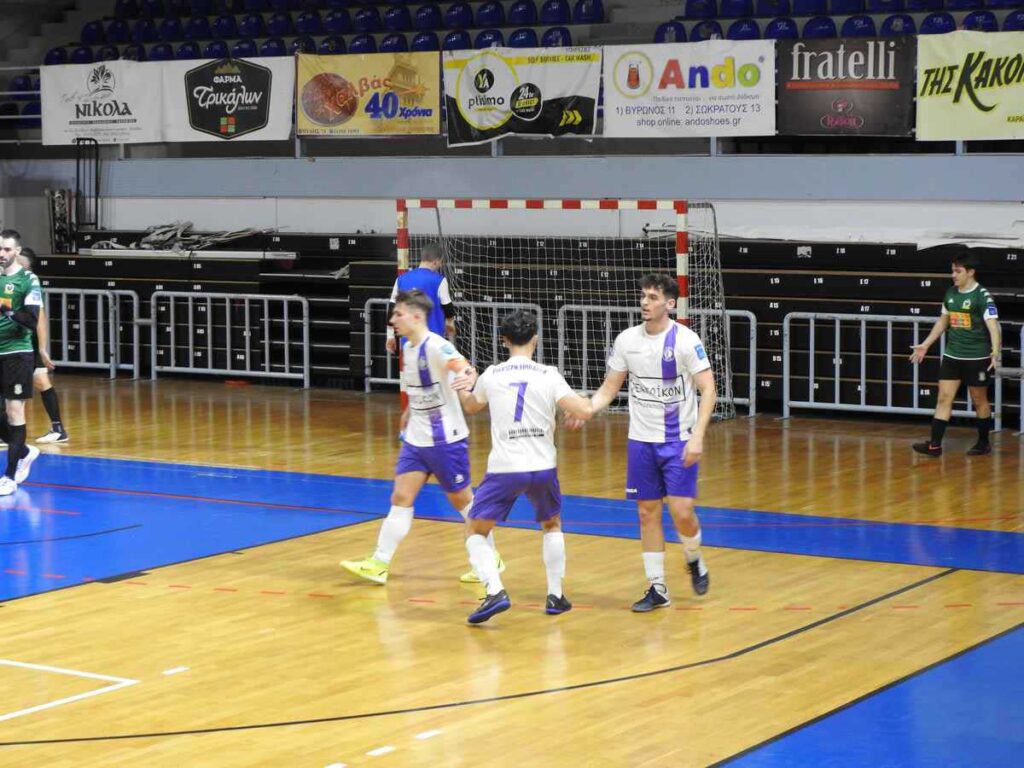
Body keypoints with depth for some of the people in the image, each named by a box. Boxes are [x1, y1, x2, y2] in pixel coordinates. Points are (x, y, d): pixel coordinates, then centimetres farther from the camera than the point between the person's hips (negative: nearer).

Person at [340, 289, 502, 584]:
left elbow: (466, 370, -35)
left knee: (461, 499, 5)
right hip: (416, 437, 7)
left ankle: (491, 558, 22)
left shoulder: (437, 347, -18)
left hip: (445, 439, -7)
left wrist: (466, 379, -56)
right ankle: (379, 564, -1)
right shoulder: (408, 348, 8)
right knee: (400, 498, 0)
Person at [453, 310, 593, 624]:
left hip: (504, 469, -1)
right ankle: (555, 595, 25)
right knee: (552, 525, 27)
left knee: (475, 531, 10)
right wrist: (584, 402, 12)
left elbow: (472, 407, 23)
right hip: (543, 468, 1)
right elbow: (584, 412, -10)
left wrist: (462, 391, 43)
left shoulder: (491, 376, 3)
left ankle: (495, 592, -11)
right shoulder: (548, 375, -3)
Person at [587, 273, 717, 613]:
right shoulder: (627, 340, 2)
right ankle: (657, 588, 14)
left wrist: (697, 436, -21)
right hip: (641, 441, 4)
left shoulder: (685, 340, -11)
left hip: (679, 441, -4)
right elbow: (609, 389, 8)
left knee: (681, 511, -9)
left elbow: (708, 389, -11)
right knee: (647, 512, 5)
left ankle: (695, 562, 23)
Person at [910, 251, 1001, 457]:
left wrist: (995, 352, -36)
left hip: (977, 358, -6)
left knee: (979, 401, 8)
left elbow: (993, 325, -22)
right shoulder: (951, 293, 7)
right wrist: (925, 345, 23)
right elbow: (943, 321, 20)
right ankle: (935, 445, -4)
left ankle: (984, 443, 23)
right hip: (952, 356, 6)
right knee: (944, 398, -1)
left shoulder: (982, 296, -13)